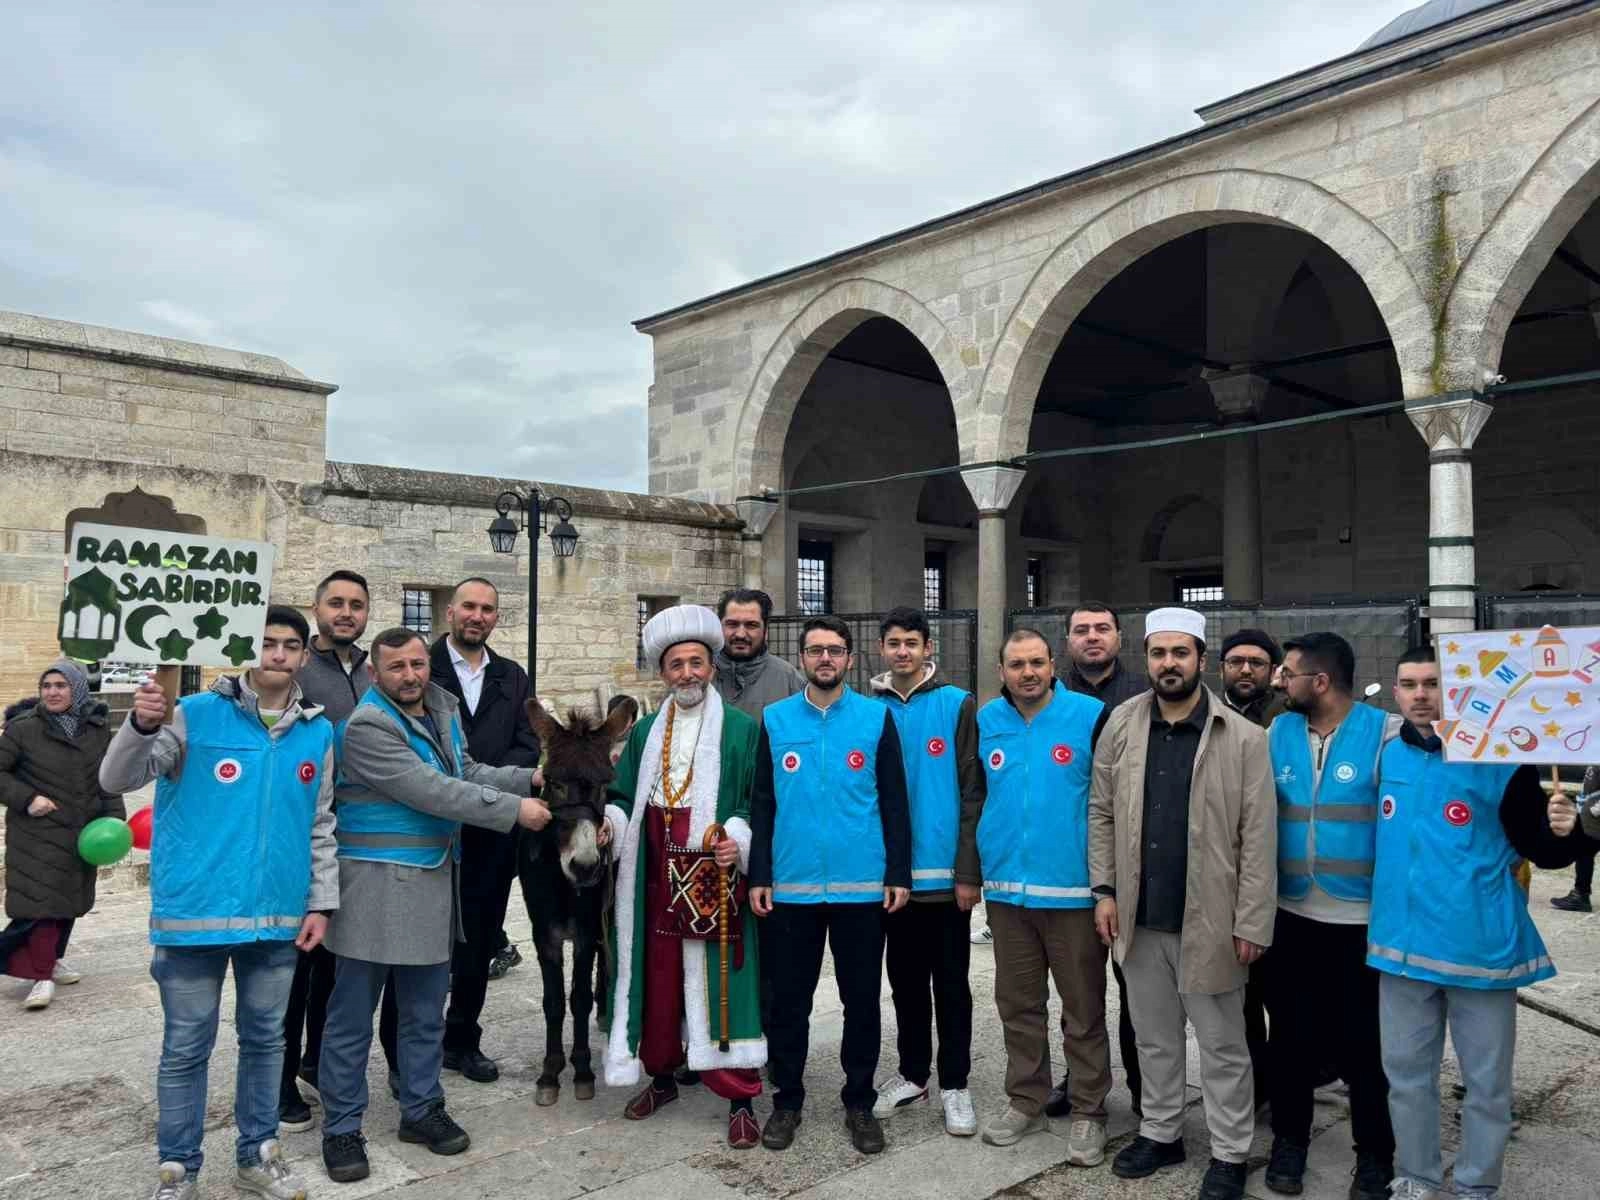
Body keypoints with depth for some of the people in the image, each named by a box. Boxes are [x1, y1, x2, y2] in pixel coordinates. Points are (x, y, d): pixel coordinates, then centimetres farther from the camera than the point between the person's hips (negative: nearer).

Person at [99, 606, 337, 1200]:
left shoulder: (317, 732, 4)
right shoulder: (197, 714, -6)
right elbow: (117, 780, -10)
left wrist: (321, 902, 6)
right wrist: (141, 725, -30)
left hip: (277, 918, 3)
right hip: (194, 913, -3)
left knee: (265, 1039, 15)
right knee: (186, 1047, 8)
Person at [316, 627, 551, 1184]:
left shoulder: (443, 712, 7)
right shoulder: (367, 726, -17)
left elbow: (467, 774, 11)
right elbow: (430, 791, -23)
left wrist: (528, 778, -5)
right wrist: (514, 809, -20)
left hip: (434, 882, 7)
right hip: (377, 886, -7)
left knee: (425, 1012, 17)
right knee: (353, 1016, 6)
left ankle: (421, 1110, 32)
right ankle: (341, 1128, 20)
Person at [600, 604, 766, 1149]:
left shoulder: (742, 730, -1)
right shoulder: (645, 731, 14)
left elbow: (758, 800, -3)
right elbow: (624, 795, 15)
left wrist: (739, 838, -20)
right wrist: (610, 822, -5)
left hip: (715, 877, -4)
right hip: (655, 880, 4)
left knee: (719, 983, -3)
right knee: (656, 980, 12)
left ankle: (740, 1100, 6)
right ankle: (661, 1076, 31)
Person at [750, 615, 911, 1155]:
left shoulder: (877, 717, 0)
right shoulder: (774, 720, 3)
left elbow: (894, 802, 1)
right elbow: (761, 804, 4)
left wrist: (899, 874, -4)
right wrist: (759, 876, 0)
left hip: (862, 885, 0)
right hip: (791, 886, 1)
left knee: (861, 999, 10)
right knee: (789, 999, 10)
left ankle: (859, 1103, 26)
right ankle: (787, 1101, 27)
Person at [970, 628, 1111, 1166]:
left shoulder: (1092, 716, -8)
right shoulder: (986, 721, 3)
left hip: (1074, 890, -4)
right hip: (1006, 889, 4)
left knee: (1083, 1009, 8)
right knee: (1018, 1003, 16)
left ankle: (1088, 1112, 23)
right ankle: (1026, 1101, 31)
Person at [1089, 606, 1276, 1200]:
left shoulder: (1243, 738, -9)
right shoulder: (1121, 724, 1)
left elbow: (1258, 837, -9)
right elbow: (1101, 813, 6)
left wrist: (1252, 923, -11)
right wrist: (1104, 890, 2)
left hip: (1209, 920, -3)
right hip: (1139, 916, 3)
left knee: (1222, 1045, 11)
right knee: (1154, 1037, 18)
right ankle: (1160, 1133, 36)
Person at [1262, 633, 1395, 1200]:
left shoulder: (1387, 732, -11)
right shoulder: (1277, 733, 3)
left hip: (1363, 920, -4)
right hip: (1289, 917, 4)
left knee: (1361, 1042, 8)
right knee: (1291, 1034, 14)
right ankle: (1289, 1139, 32)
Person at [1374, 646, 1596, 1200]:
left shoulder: (1499, 758, -9)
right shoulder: (1385, 754, 2)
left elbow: (1537, 847, -7)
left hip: (1480, 946, -3)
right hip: (1402, 944, 4)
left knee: (1487, 1080, 12)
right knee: (1406, 1071, 15)